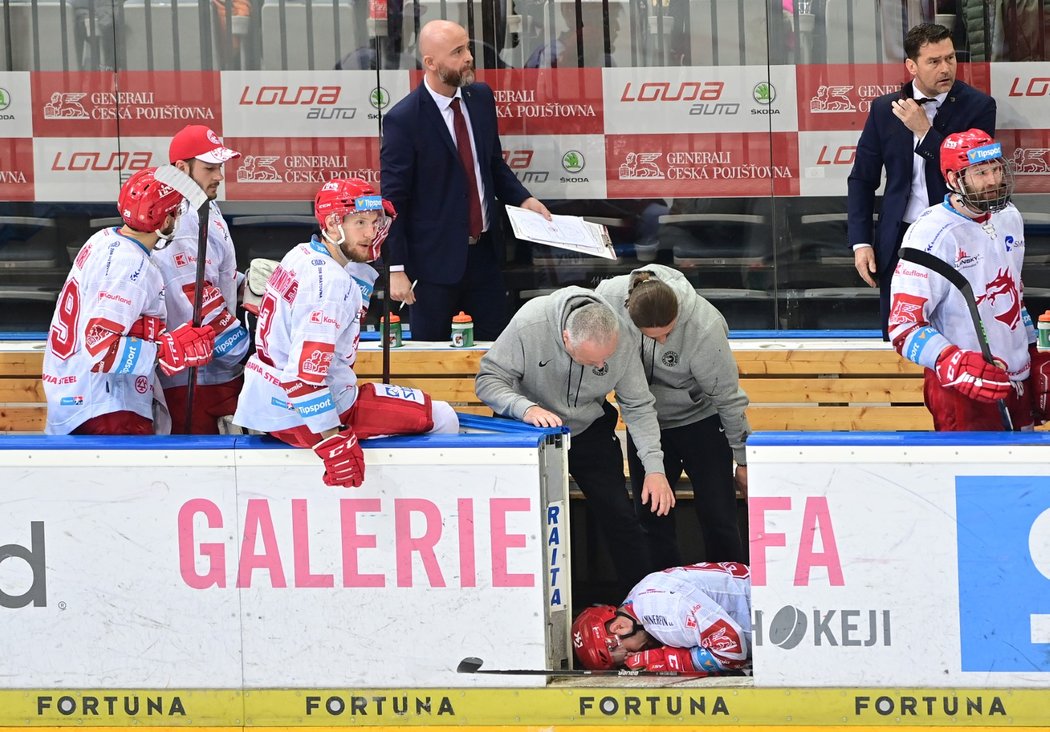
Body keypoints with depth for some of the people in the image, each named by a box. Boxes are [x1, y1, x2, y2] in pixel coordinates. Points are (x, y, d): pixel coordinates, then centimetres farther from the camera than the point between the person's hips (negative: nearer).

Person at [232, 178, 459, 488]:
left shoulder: (303, 255, 7)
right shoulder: (329, 280, -22)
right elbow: (305, 371, -30)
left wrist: (366, 257, 18)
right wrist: (333, 444, -30)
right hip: (302, 416, -10)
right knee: (443, 419, -6)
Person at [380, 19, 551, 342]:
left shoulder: (480, 98, 4)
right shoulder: (403, 120, -15)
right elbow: (393, 200, -12)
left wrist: (523, 199, 1)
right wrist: (396, 269, -15)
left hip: (485, 253, 5)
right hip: (435, 259, -5)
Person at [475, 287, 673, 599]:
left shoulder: (621, 343, -24)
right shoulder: (529, 325, -33)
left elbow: (639, 407, -12)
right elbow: (488, 380, -26)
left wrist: (655, 467, -21)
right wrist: (526, 408, -44)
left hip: (590, 432, 2)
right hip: (532, 432, -2)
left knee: (620, 516, -4)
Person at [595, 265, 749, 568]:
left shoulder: (704, 327, -32)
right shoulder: (608, 297, -25)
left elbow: (728, 398, -18)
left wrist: (743, 460, -8)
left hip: (700, 421, -3)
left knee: (719, 520, -3)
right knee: (651, 517, 5)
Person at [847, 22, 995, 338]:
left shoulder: (978, 106, -5)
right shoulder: (885, 109, 2)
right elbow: (862, 178, 9)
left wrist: (925, 131, -17)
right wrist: (860, 242, 1)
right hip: (899, 241, 2)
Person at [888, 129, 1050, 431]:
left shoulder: (1009, 217, 9)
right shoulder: (931, 234, -16)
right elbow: (904, 327, -20)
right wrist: (955, 366, -35)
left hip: (1017, 385, 7)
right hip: (962, 394, -7)